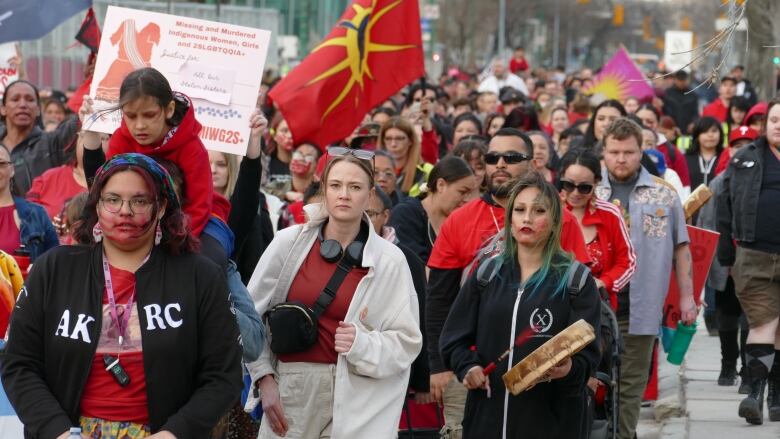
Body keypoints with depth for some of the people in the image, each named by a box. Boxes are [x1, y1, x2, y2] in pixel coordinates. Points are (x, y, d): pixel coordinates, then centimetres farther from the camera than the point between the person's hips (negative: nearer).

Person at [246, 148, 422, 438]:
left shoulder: (389, 260, -1)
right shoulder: (290, 242, 2)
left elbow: (407, 341, 0)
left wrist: (363, 344, -17)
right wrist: (264, 378, 1)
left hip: (354, 400, -1)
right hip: (289, 390, 1)